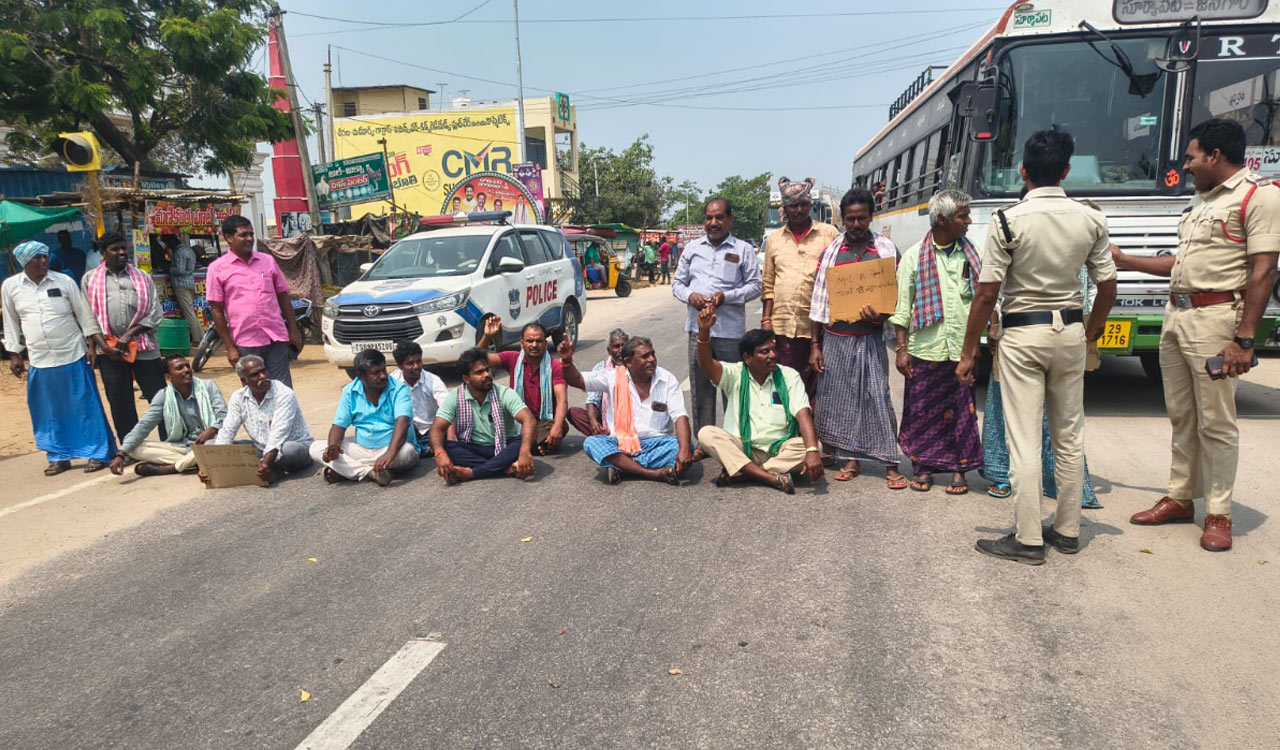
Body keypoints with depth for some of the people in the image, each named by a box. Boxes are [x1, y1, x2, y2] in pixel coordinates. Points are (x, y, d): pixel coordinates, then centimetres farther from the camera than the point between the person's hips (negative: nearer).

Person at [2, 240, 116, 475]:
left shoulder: (64, 281, -2)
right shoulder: (10, 286, 3)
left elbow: (84, 314, 1)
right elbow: (11, 323, 10)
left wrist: (94, 345, -3)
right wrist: (14, 355, 9)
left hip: (73, 358, -2)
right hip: (39, 362, 2)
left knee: (86, 407, 1)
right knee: (50, 413, 9)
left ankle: (99, 453, 9)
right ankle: (59, 456, 21)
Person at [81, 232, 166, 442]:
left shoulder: (142, 278, 10)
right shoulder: (90, 279, 9)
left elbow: (155, 313, 3)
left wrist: (130, 334, -7)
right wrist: (106, 345, -5)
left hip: (144, 348, 0)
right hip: (110, 352, 1)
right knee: (121, 406, 7)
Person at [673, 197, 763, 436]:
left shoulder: (743, 249, 3)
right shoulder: (692, 248, 13)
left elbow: (755, 285, 2)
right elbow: (678, 283, 16)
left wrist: (726, 296, -13)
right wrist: (690, 295, -7)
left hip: (730, 329, -3)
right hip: (698, 327, 3)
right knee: (700, 387, 7)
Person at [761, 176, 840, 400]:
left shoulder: (829, 234, 6)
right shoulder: (774, 240, 15)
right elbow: (768, 284, 15)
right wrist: (766, 318, 5)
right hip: (784, 325, 2)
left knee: (817, 386, 2)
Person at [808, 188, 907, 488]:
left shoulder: (887, 249, 1)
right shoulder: (832, 250, 6)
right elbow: (819, 300, 7)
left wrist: (881, 316, -18)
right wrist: (815, 345, 4)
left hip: (869, 338, -2)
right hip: (834, 338, 3)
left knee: (878, 399, -4)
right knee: (840, 399, 6)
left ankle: (891, 465, 4)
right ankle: (852, 459, 19)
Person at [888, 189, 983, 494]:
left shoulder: (972, 255, 10)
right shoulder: (914, 256, 2)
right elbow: (902, 308, 1)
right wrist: (901, 349, -4)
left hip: (963, 351, 2)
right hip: (925, 351, -2)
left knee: (963, 412, 5)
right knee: (922, 412, 4)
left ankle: (959, 470, 18)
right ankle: (923, 469, 18)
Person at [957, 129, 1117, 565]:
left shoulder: (1008, 221, -12)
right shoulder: (1091, 220, 1)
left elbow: (986, 293, -13)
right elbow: (1107, 286, 6)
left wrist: (969, 352, -6)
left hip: (1022, 334, -5)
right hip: (1070, 331, 5)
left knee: (1023, 440, -1)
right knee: (1069, 436, 14)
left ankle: (1028, 541, 4)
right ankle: (1067, 531, 24)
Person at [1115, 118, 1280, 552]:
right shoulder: (1200, 200, 18)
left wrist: (1245, 339, -21)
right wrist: (1125, 262, 24)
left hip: (1214, 318, -8)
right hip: (1176, 314, 8)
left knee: (1215, 422, -2)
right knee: (1181, 415, 13)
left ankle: (1218, 514, 9)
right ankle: (1180, 499, 24)